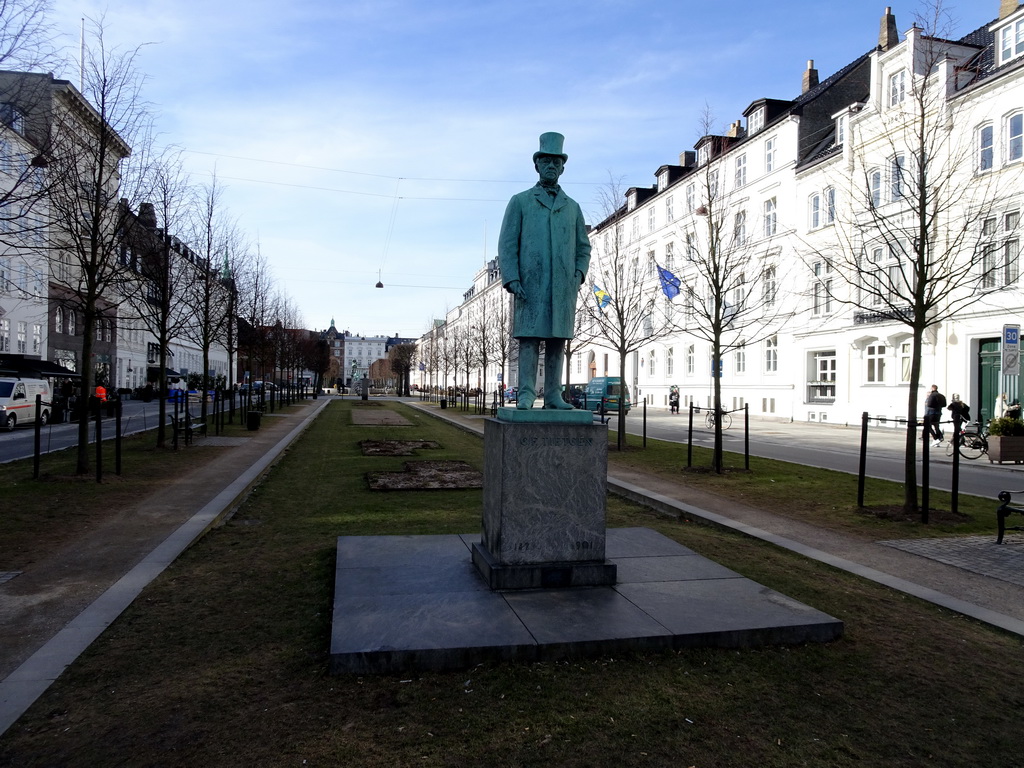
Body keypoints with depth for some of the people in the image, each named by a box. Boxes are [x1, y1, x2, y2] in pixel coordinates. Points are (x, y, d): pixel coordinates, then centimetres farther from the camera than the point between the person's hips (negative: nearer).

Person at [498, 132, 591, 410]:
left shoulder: (572, 207, 19)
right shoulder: (520, 202, 9)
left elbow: (583, 247, 19)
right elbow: (507, 244, 2)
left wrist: (579, 273, 0)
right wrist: (512, 279, -10)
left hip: (564, 285, 3)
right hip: (530, 284, -3)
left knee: (558, 339, 1)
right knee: (529, 337, -7)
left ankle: (553, 395, 4)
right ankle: (526, 395, -5)